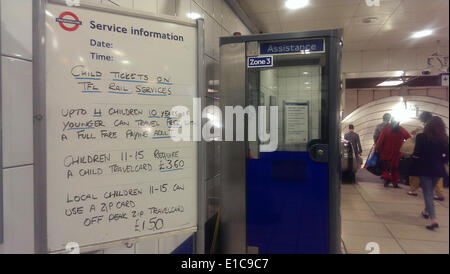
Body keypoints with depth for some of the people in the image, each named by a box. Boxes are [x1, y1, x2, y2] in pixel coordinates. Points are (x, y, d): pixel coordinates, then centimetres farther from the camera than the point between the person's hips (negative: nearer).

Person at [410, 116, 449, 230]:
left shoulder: (421, 137, -12)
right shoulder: (444, 139, -1)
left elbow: (416, 155, -16)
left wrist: (413, 156, 5)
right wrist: (438, 160, 14)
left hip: (424, 169, -4)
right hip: (438, 170, 4)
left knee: (428, 193, 1)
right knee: (430, 191, 24)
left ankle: (433, 219, -11)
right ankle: (427, 211, 41)